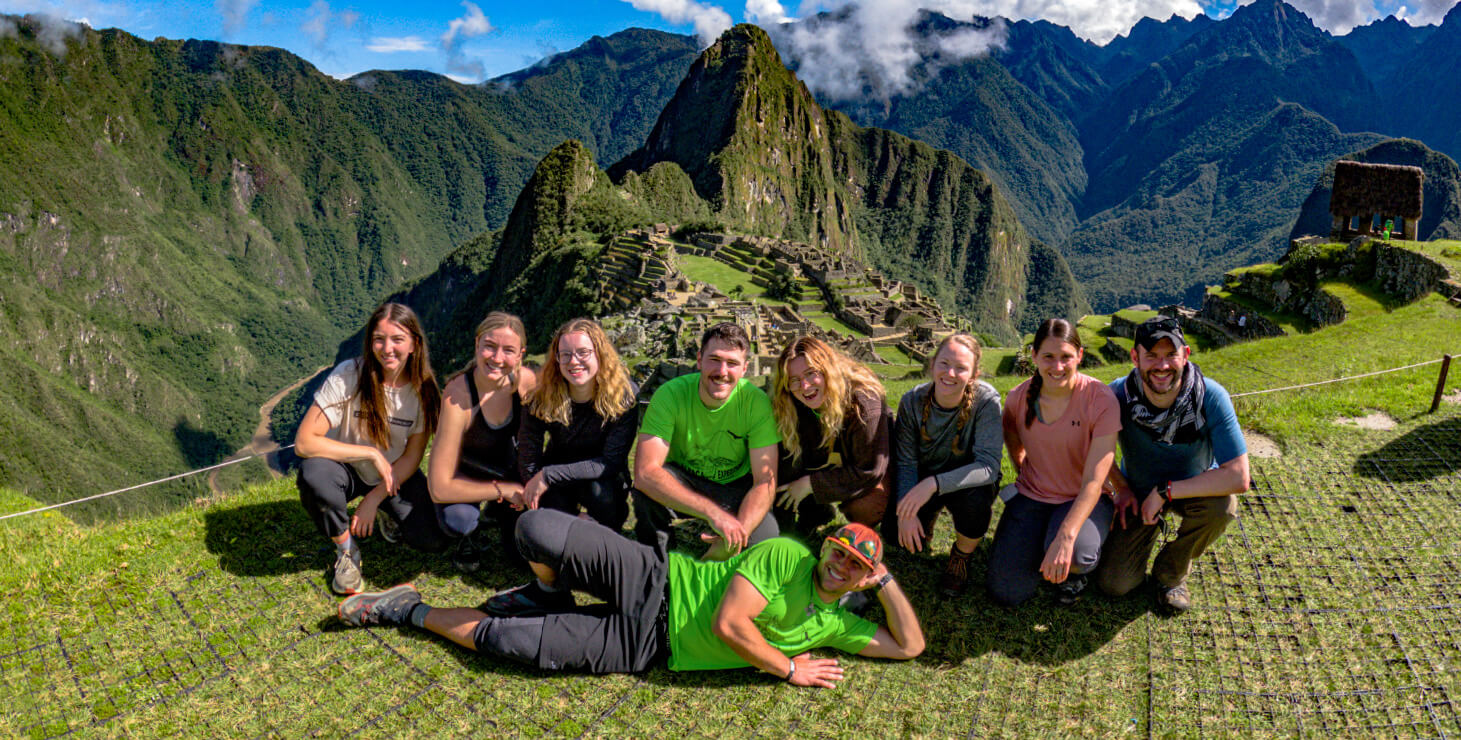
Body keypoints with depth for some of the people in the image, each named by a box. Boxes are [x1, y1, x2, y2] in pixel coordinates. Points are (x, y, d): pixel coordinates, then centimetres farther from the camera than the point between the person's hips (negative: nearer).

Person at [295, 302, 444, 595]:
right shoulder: (348, 376, -22)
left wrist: (374, 499, -17)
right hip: (349, 470, -1)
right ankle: (346, 549, -9)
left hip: (397, 476, 2)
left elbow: (413, 455, -8)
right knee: (313, 472, -37)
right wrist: (371, 453, -29)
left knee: (433, 539, -20)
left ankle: (386, 514, 17)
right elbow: (304, 442, -27)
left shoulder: (423, 387, -14)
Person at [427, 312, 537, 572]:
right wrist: (503, 490, -27)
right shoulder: (458, 397, -35)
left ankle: (498, 510, 27)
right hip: (464, 476, -3)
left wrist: (531, 483, -14)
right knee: (458, 520, -35)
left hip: (507, 467, 4)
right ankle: (467, 537, 4)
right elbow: (439, 489, -34)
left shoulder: (526, 380, -22)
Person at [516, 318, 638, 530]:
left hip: (604, 479, -1)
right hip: (557, 485, 1)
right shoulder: (543, 398, -16)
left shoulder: (626, 395, -21)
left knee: (597, 489, -33)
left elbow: (612, 462, -25)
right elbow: (528, 464, -11)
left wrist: (547, 476, -28)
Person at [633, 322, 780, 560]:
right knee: (647, 488, -32)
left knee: (764, 536, -27)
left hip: (736, 487, 1)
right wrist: (714, 512, -43)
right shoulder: (670, 394, -23)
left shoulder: (757, 402, -19)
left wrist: (738, 532, -38)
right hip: (683, 481, -1)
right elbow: (645, 472, -34)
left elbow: (765, 482, -20)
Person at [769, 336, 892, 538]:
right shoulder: (789, 406, -19)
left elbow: (869, 471, -27)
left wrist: (810, 484, -27)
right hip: (823, 464, 4)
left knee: (865, 508, -34)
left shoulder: (864, 402, -33)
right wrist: (783, 529, -21)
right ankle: (815, 513, 8)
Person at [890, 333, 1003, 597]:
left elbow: (988, 466, -31)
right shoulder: (913, 401, -15)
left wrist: (934, 483, -43)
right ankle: (928, 516, 20)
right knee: (902, 536, -19)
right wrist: (907, 510, -25)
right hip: (923, 481, 2)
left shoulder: (986, 401, -24)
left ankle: (962, 555, -1)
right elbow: (905, 462, -10)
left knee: (975, 500, -35)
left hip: (968, 482, -2)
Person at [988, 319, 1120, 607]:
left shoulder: (1101, 400, -20)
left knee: (1074, 553, -37)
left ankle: (1076, 570, 4)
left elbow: (1094, 481, -25)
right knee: (1005, 593, -10)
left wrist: (1065, 537, -36)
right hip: (1031, 496, 3)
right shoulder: (1020, 397, -9)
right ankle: (1036, 542, 22)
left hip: (1083, 499, -2)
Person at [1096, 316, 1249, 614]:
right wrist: (1121, 486, -11)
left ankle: (1171, 572, -5)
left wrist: (1165, 491, -32)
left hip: (1194, 487, -1)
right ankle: (1147, 531, 25)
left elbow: (1238, 478, -33)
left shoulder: (1211, 397, -28)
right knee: (1114, 584, -9)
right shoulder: (1119, 394, -25)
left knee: (1222, 506, -36)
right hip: (1139, 490, 1)